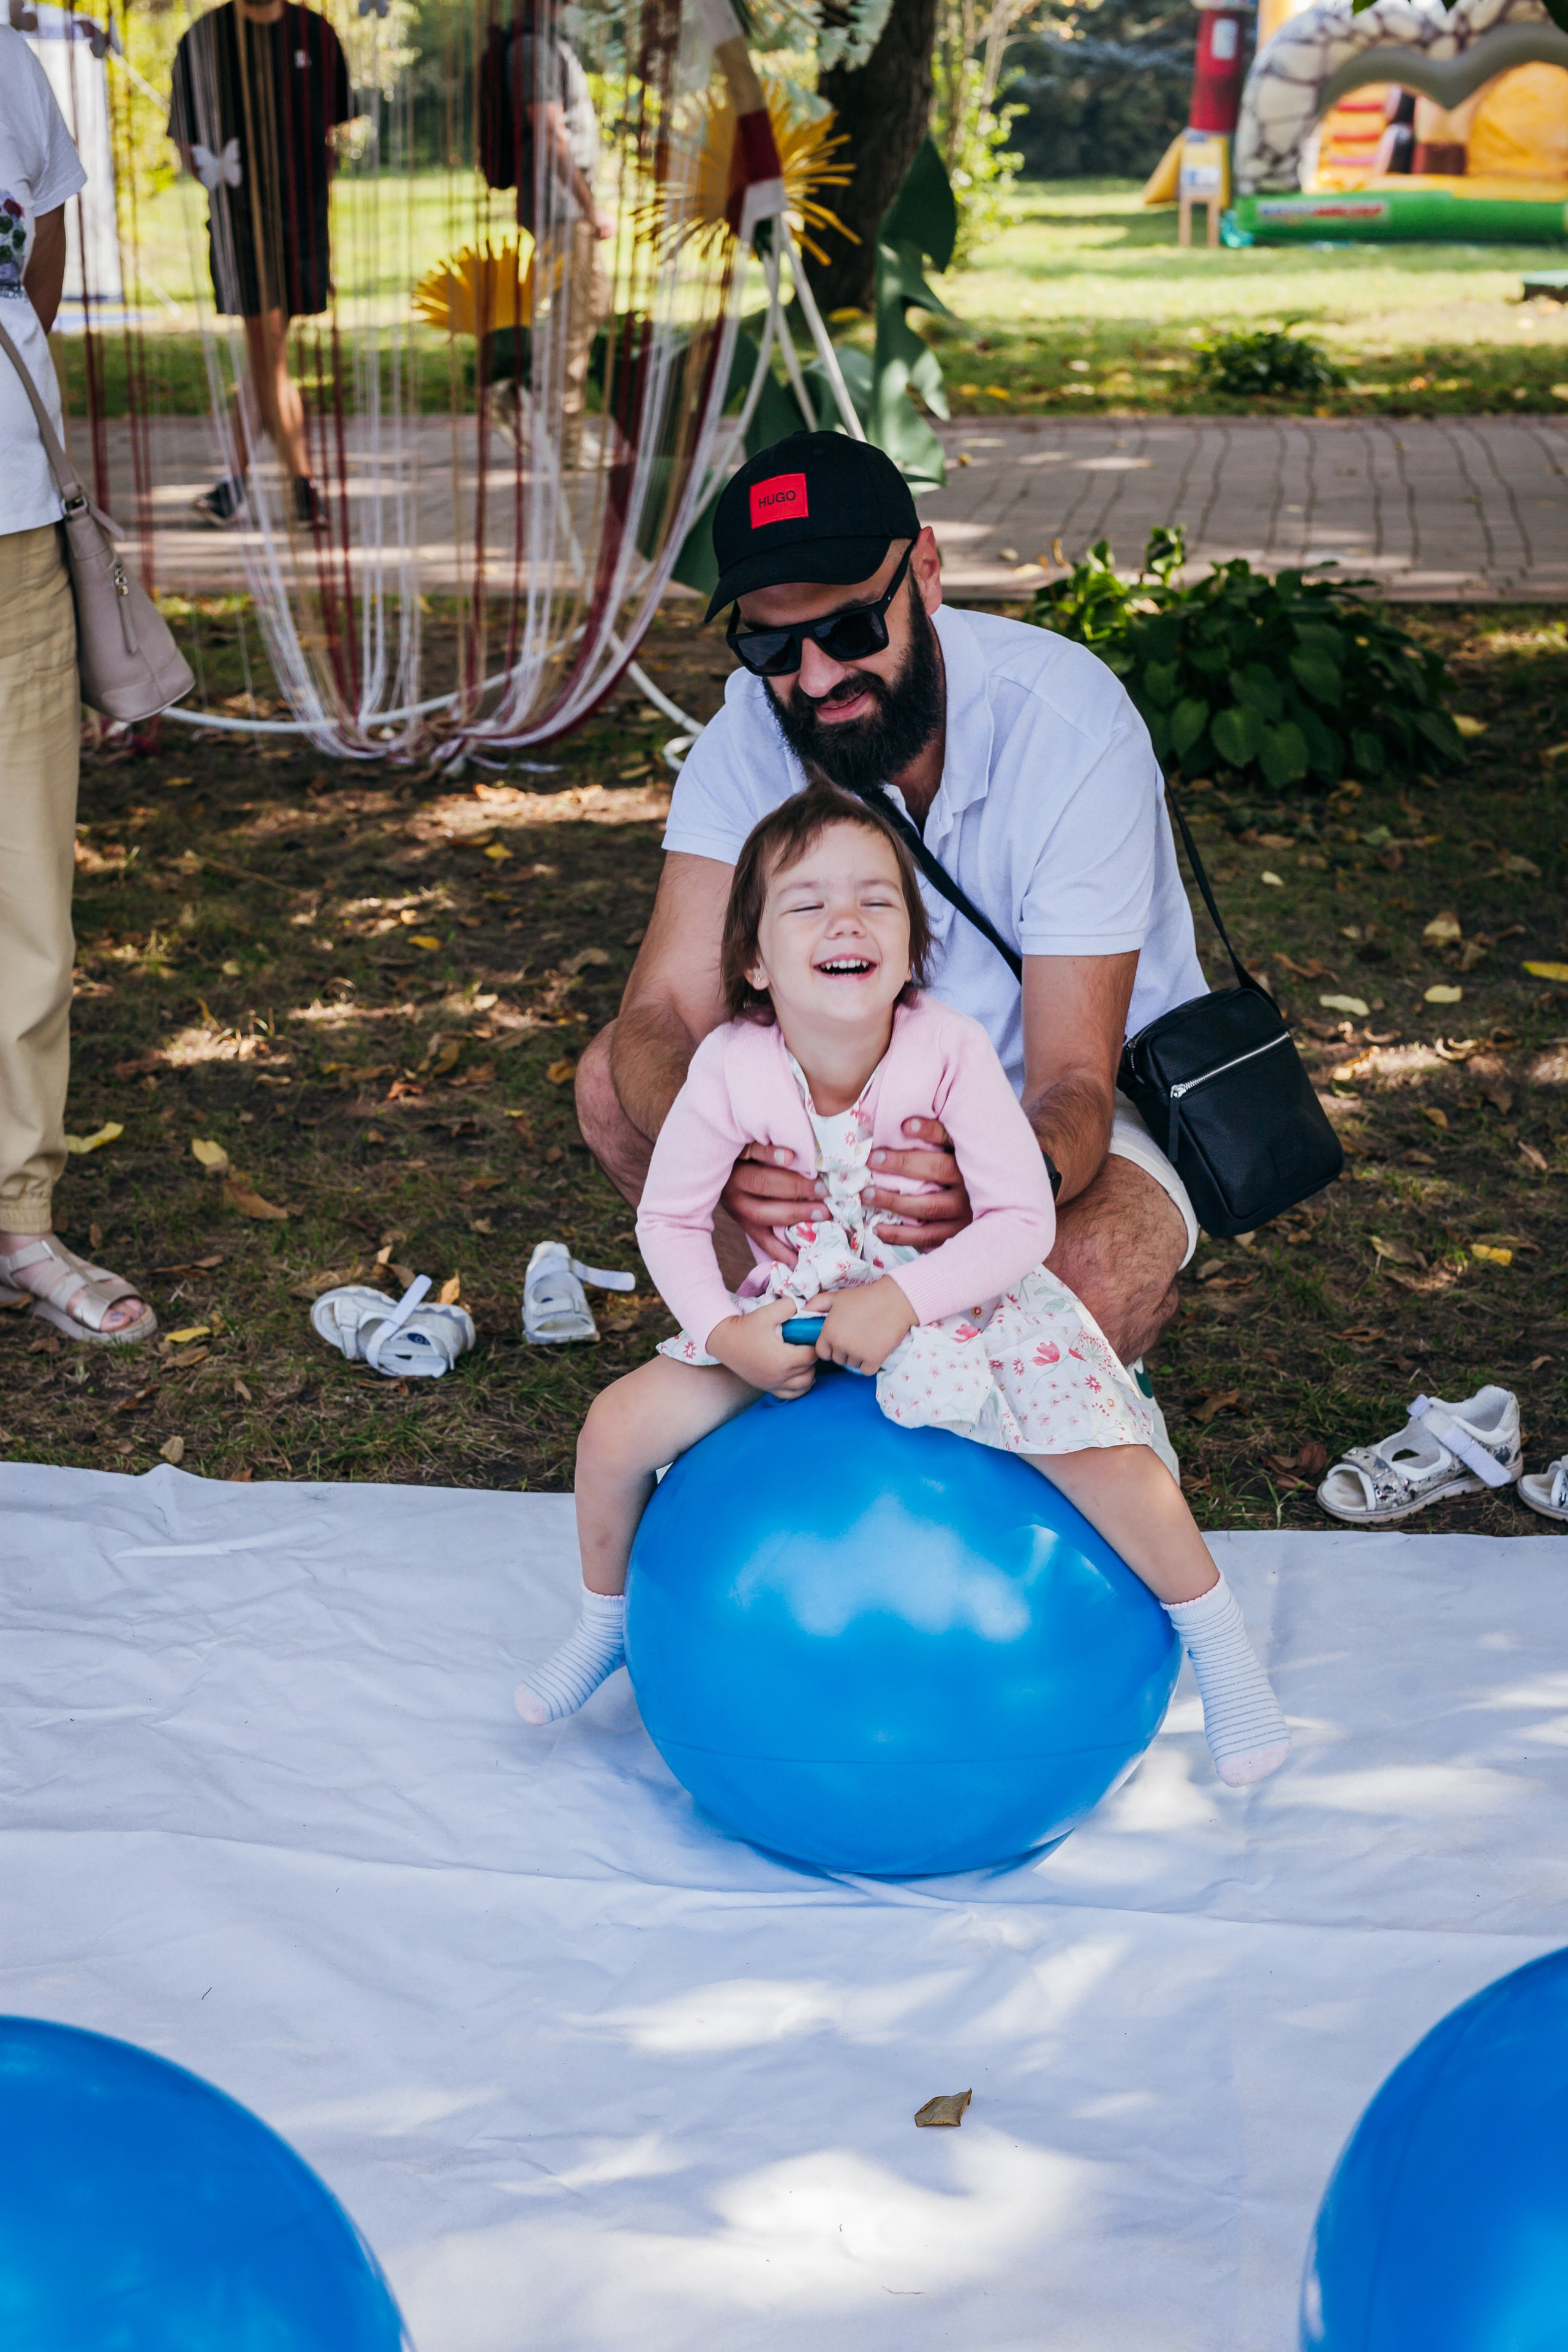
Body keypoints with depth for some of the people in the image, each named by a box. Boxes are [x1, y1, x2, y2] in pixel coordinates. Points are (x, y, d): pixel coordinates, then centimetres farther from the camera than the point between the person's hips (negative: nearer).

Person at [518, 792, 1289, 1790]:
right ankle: (607, 1621, 23)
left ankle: (1224, 1651, 5)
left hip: (960, 1296, -2)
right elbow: (669, 1219, -6)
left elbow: (1024, 1222, -24)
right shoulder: (732, 1069, -20)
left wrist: (902, 1300, -32)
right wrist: (726, 1330, -18)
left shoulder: (950, 1050, -26)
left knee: (1103, 1453, -21)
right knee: (619, 1425, -8)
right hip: (795, 1308, 3)